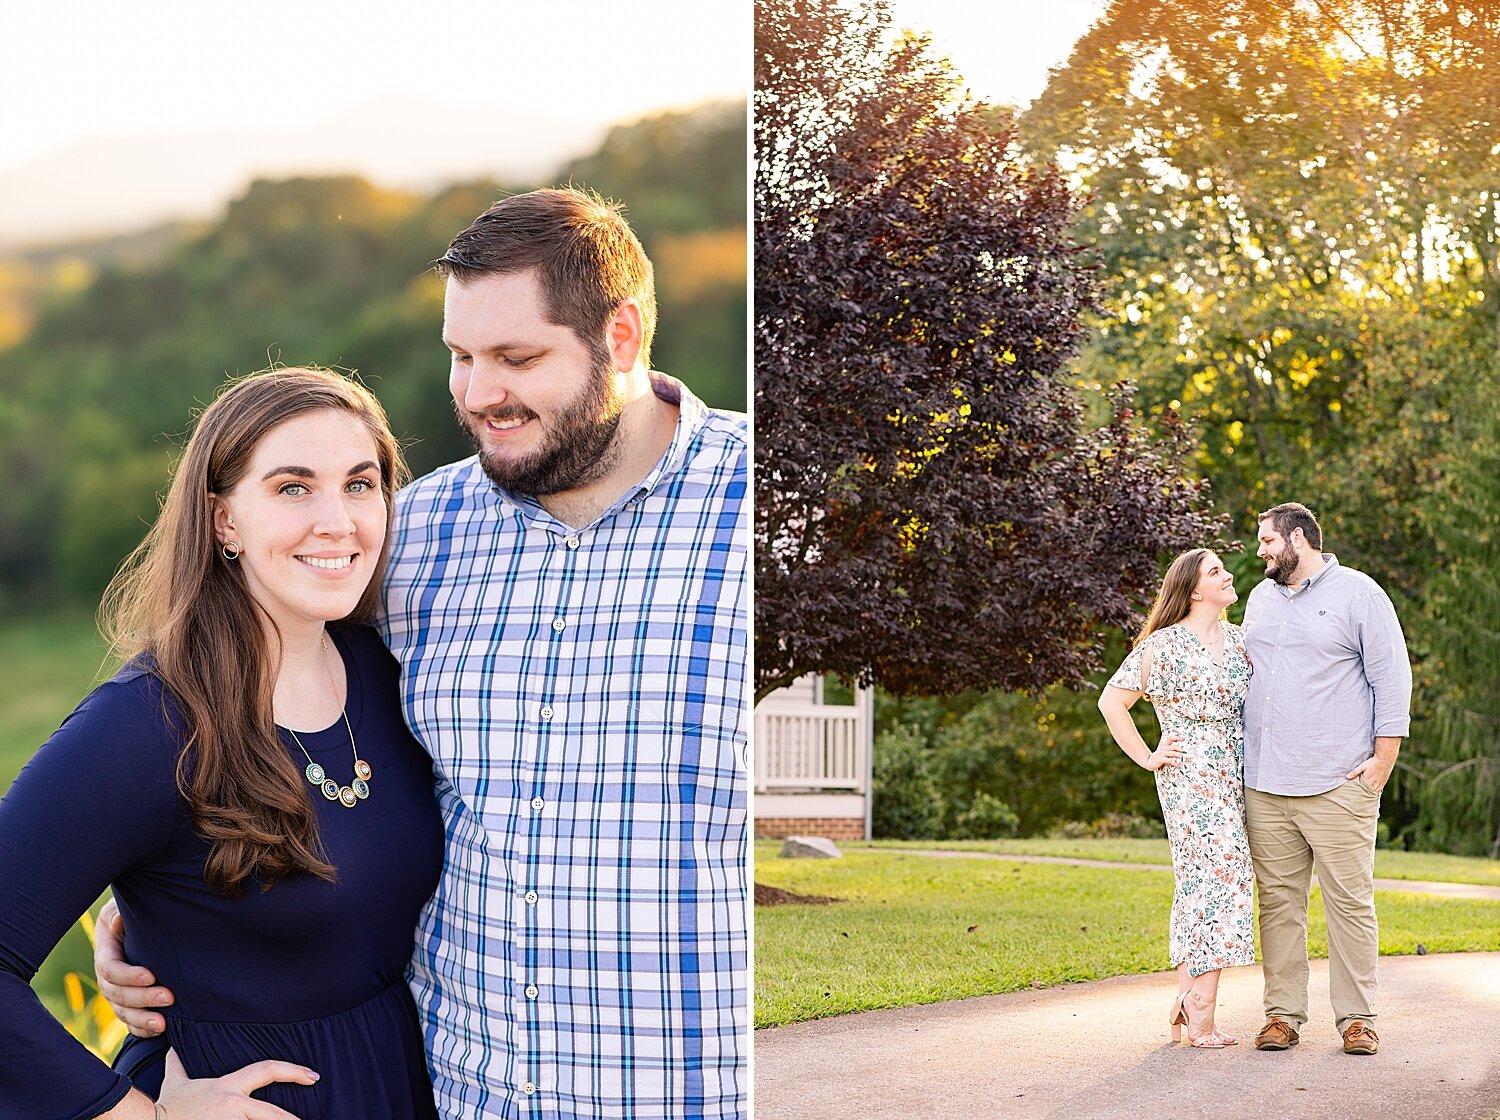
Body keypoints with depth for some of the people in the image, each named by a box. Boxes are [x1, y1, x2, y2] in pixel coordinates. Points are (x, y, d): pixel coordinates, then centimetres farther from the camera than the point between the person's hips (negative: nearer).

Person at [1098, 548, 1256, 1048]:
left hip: (1234, 777, 7)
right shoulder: (1163, 645, -6)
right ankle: (1201, 1014, -9)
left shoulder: (1239, 639, 13)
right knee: (1219, 876, -12)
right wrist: (1147, 757, -5)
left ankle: (1186, 1004, 13)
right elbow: (1112, 701, -5)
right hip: (1190, 777, -7)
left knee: (1203, 884, 7)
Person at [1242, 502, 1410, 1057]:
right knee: (1278, 901, 4)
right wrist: (1239, 753, 19)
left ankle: (1357, 1018, 4)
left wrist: (1382, 759, -7)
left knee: (1350, 902, -3)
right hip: (1265, 787, 5)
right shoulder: (1260, 599, 18)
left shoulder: (1359, 594, 0)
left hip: (1338, 784, -5)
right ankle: (1283, 1013, 10)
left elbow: (1392, 678, -1)